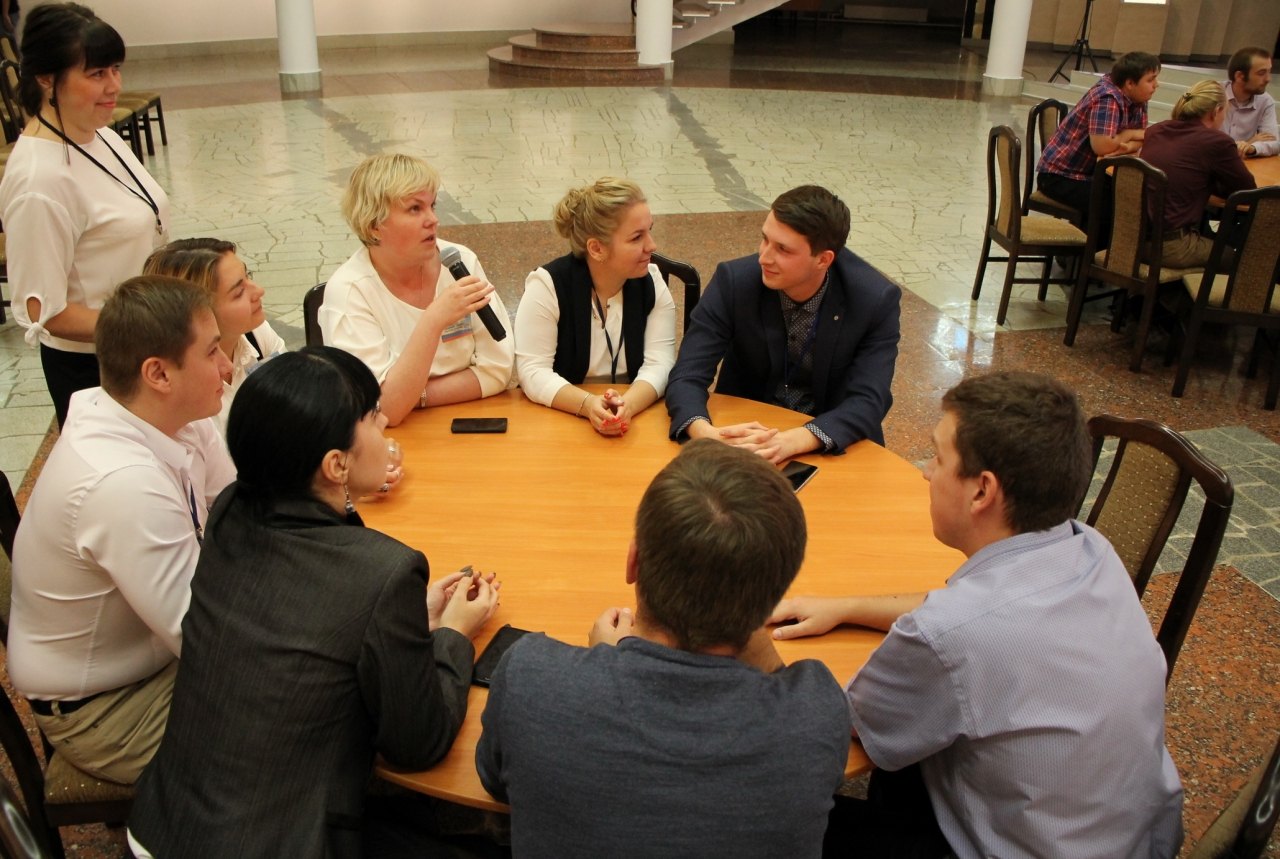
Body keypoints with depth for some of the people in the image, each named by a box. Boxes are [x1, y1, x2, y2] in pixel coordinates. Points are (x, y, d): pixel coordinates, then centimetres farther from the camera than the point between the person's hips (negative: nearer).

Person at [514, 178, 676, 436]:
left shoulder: (652, 282, -2)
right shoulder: (546, 285, -10)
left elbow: (659, 363, -9)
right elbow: (533, 371, -15)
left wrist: (627, 404, -29)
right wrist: (589, 405, -32)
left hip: (638, 416, 1)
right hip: (561, 418, -1)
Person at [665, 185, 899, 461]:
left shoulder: (876, 301, -15)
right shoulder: (734, 281, -15)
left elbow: (867, 401, -20)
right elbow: (688, 376, -17)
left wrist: (792, 441, -37)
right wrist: (705, 433, -39)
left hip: (830, 447, 0)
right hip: (743, 431, 1)